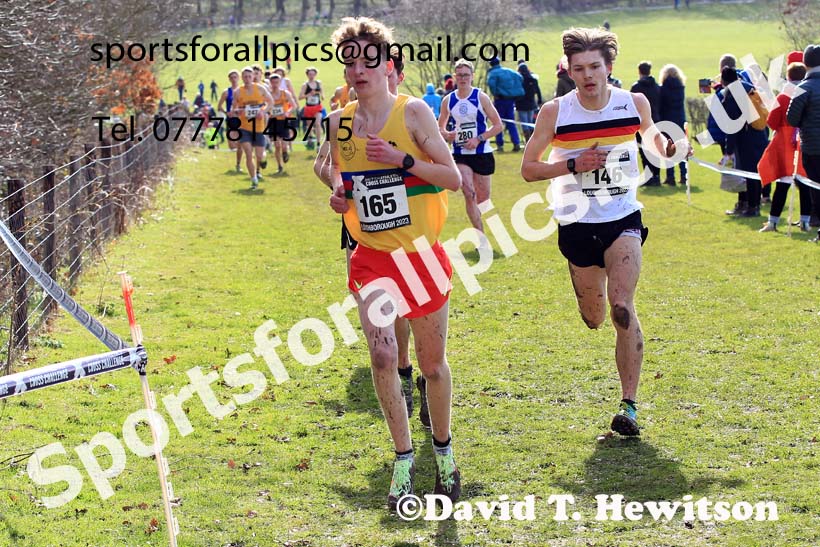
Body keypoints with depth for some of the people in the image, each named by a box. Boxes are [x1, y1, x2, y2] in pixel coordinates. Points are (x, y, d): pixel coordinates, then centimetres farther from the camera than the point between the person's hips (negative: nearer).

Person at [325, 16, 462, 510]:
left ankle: (444, 451, 32)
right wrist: (339, 198, -2)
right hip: (373, 256, 2)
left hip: (422, 252, -2)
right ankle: (404, 460, -1)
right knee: (382, 355, -14)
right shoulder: (339, 123, 4)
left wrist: (401, 159, -23)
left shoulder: (413, 112, -9)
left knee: (433, 363, 9)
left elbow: (453, 177, -10)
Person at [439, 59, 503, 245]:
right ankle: (482, 238, -13)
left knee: (483, 198, 8)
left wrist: (479, 139, -16)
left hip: (482, 154, -1)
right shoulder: (448, 100, 3)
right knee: (468, 193, -17)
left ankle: (481, 235, 32)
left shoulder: (481, 97, -4)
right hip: (459, 154, 1)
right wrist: (447, 135, -8)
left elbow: (498, 125, -4)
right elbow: (440, 127, 15)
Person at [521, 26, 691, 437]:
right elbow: (528, 169, -3)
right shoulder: (554, 112, -9)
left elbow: (652, 135, 19)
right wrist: (573, 165, -18)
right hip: (577, 225, 1)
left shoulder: (635, 103, -3)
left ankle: (629, 405, -12)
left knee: (621, 309, -18)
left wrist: (668, 147, -4)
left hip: (623, 220, -1)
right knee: (593, 318, 12)